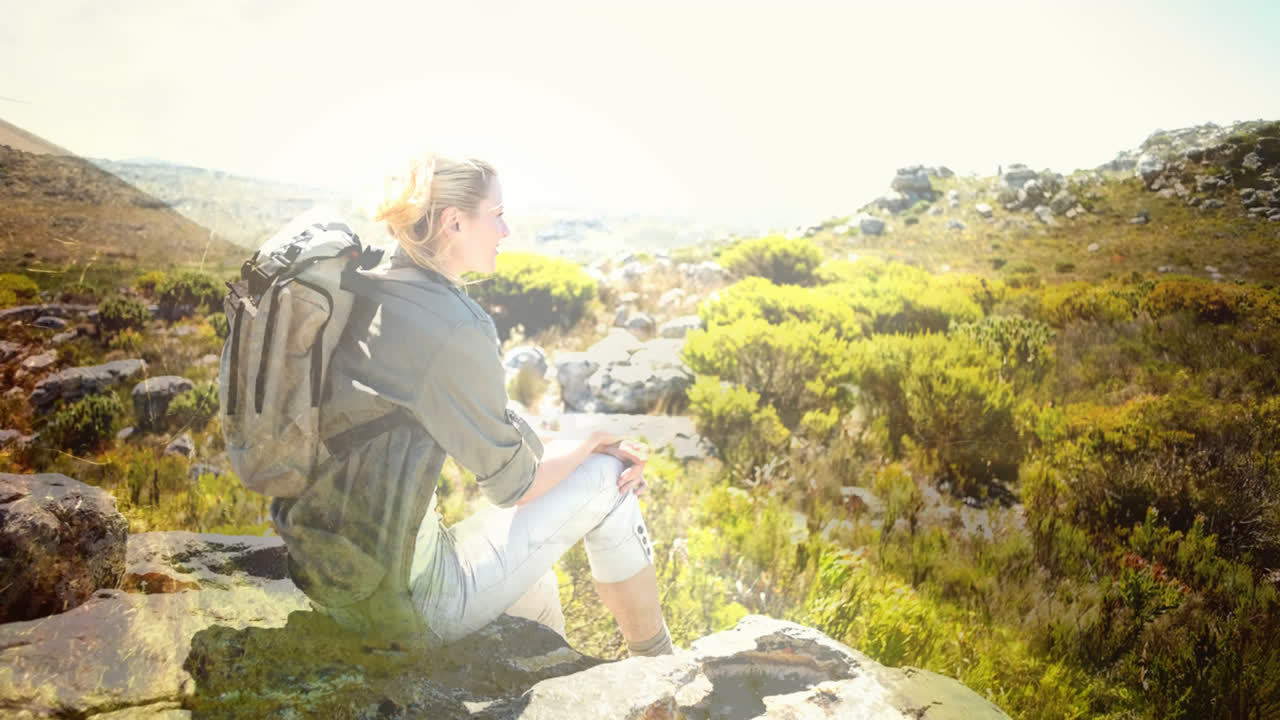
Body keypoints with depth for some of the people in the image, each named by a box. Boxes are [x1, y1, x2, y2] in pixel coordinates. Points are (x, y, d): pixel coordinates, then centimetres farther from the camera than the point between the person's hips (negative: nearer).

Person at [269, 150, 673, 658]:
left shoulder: (374, 297, 6)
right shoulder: (453, 326, -22)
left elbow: (494, 428, 10)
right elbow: (512, 483, -13)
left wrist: (591, 450, 5)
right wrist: (595, 443, 4)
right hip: (403, 603, -9)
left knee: (534, 579, 31)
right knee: (607, 483, 1)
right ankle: (659, 669, 21)